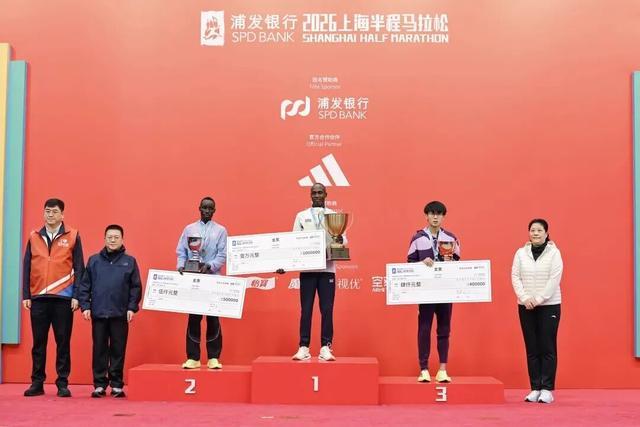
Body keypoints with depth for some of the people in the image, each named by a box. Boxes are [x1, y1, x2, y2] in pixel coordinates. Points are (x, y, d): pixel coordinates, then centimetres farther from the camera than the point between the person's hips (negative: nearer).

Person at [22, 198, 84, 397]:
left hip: (63, 298, -2)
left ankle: (62, 383, 9)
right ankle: (37, 382, 14)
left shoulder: (73, 236, 3)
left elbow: (79, 268, 1)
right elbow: (27, 268, 10)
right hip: (38, 298, 2)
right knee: (38, 342, 7)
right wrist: (26, 295, 2)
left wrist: (76, 296, -6)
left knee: (63, 342, 2)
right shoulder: (34, 237, 10)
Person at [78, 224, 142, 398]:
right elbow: (84, 285, 7)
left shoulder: (129, 261, 5)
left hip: (120, 314, -1)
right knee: (99, 350, 5)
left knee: (118, 350, 4)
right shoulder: (94, 260, 8)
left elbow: (136, 287, 4)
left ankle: (117, 385, 12)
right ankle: (99, 384, 13)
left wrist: (132, 307, -4)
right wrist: (85, 306, -1)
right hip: (98, 313, 1)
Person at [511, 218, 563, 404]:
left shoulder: (554, 253, -2)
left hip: (549, 305, -3)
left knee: (547, 348, -2)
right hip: (526, 306, 3)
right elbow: (515, 277, 2)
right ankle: (535, 388, 10)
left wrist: (538, 299, -15)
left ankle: (547, 389, 2)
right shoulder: (521, 253, 6)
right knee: (532, 349, 5)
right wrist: (525, 298, -11)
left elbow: (554, 279, -9)